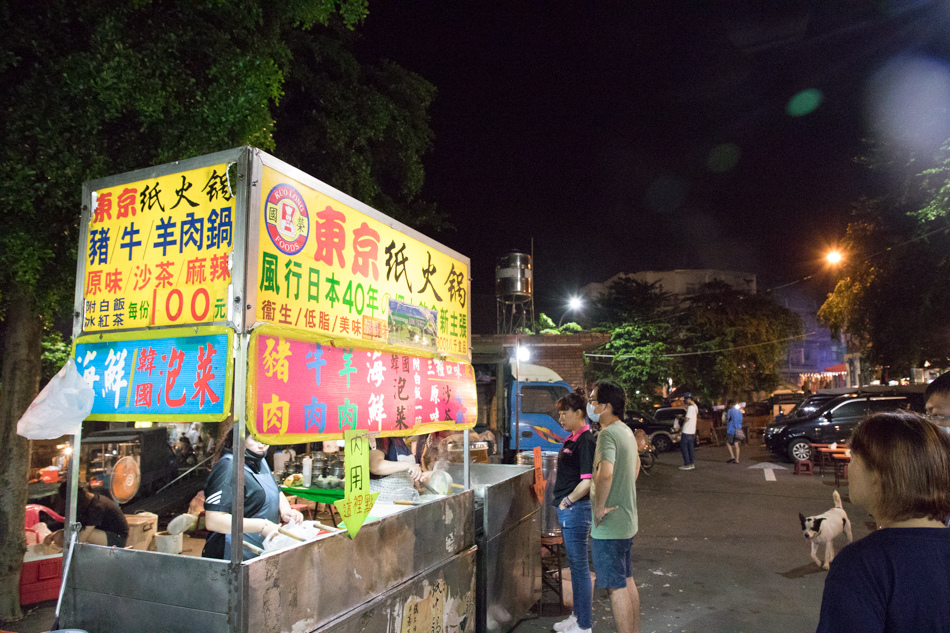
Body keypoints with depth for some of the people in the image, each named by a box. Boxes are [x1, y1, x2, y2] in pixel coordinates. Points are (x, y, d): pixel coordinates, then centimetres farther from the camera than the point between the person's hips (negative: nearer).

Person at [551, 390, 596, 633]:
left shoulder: (585, 441, -18)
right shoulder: (572, 439, 12)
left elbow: (588, 481, -23)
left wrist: (567, 501, -14)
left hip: (576, 509, -10)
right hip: (568, 510, 10)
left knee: (579, 565, 0)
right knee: (575, 564, 19)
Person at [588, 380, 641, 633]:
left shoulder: (607, 434, -22)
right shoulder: (626, 431, 9)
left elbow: (605, 473, -38)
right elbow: (636, 464, 26)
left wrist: (599, 508, -25)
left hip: (608, 526, -9)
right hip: (627, 520, 10)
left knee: (616, 587, 1)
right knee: (627, 581, 20)